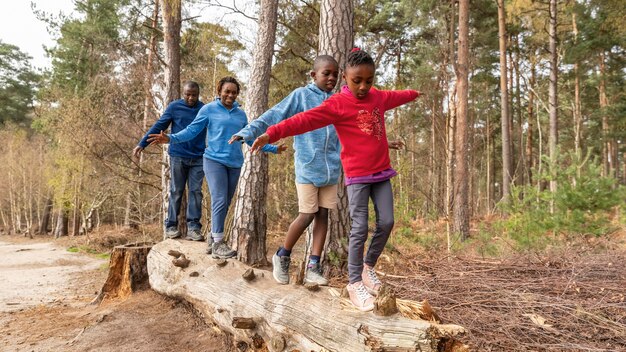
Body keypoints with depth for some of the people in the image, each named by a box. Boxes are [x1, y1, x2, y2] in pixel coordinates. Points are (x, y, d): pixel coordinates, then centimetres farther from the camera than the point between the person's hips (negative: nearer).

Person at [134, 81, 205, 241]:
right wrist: (142, 144, -2)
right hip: (178, 157, -1)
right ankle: (171, 226, 11)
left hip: (198, 159, 1)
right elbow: (158, 126, 3)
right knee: (176, 192, 4)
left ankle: (194, 227, 1)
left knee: (196, 192, -2)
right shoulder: (174, 107, 2)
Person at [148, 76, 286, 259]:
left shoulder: (241, 114, 14)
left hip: (235, 163, 5)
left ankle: (213, 239, 21)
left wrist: (273, 148, 20)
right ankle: (218, 243, -8)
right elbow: (192, 130, -4)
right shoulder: (209, 109, 0)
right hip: (214, 160, -5)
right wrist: (171, 138, -19)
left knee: (225, 204, 9)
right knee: (219, 201, -14)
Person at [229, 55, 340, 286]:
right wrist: (247, 133, -18)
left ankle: (313, 266, 14)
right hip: (307, 168, -4)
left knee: (323, 215, 5)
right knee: (306, 216, -3)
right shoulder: (301, 95, -3)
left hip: (331, 169, 5)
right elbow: (273, 117, -7)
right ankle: (282, 256, 20)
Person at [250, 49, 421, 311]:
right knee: (360, 229, -6)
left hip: (382, 172, 6)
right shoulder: (338, 103, -11)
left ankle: (368, 266, 25)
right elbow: (307, 119, -23)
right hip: (357, 176, -6)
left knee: (386, 222, 3)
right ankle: (355, 283, 8)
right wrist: (272, 133, -34)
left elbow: (397, 97, 33)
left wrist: (416, 94, 54)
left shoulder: (379, 97, 10)